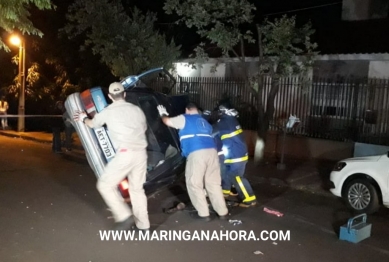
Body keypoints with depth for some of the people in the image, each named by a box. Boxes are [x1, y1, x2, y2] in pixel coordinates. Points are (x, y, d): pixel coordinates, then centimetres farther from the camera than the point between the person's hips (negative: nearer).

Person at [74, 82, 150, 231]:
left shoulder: (108, 111, 4)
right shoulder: (137, 109, 14)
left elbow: (92, 124, 23)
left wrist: (83, 118, 45)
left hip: (125, 154, -6)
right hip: (141, 153, 6)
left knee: (105, 185, 6)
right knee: (137, 188, 17)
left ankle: (124, 216, -1)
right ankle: (143, 224, 21)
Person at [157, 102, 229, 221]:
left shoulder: (185, 118, 12)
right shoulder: (204, 121, 30)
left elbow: (168, 121, 15)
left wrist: (163, 114, 36)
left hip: (197, 153, -6)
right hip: (211, 151, 6)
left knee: (194, 184, 5)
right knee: (213, 183, 12)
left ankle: (203, 214, 6)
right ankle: (223, 212, 15)